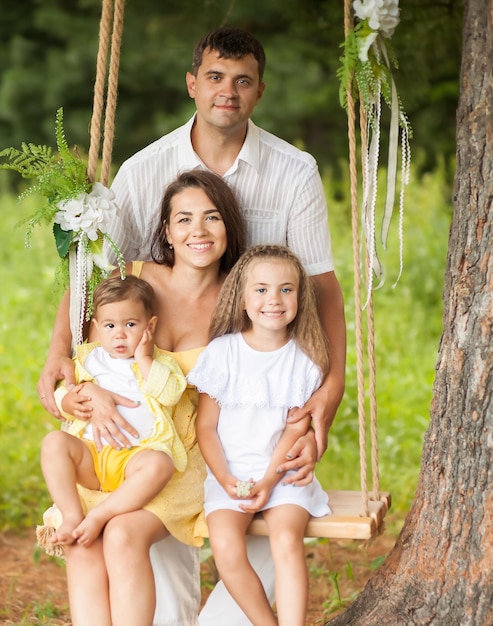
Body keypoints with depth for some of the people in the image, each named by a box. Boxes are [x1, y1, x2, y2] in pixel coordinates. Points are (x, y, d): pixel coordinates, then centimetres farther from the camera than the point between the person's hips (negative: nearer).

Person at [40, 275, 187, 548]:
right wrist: (67, 401, -8)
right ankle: (72, 515, -28)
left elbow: (170, 393, -7)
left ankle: (98, 516, -34)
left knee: (160, 464, -35)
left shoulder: (159, 362, 13)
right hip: (90, 451, 2)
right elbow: (59, 395, 15)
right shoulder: (88, 359, 18)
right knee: (54, 442, -26)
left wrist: (144, 360, -7)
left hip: (136, 453, -2)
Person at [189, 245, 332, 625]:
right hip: (230, 474, 0)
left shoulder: (305, 360, 3)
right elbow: (205, 425, 2)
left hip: (283, 473, 0)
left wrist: (269, 482, -13)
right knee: (226, 548, -26)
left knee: (287, 539, -29)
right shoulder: (222, 352, 1)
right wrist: (225, 479, -11)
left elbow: (295, 430, 0)